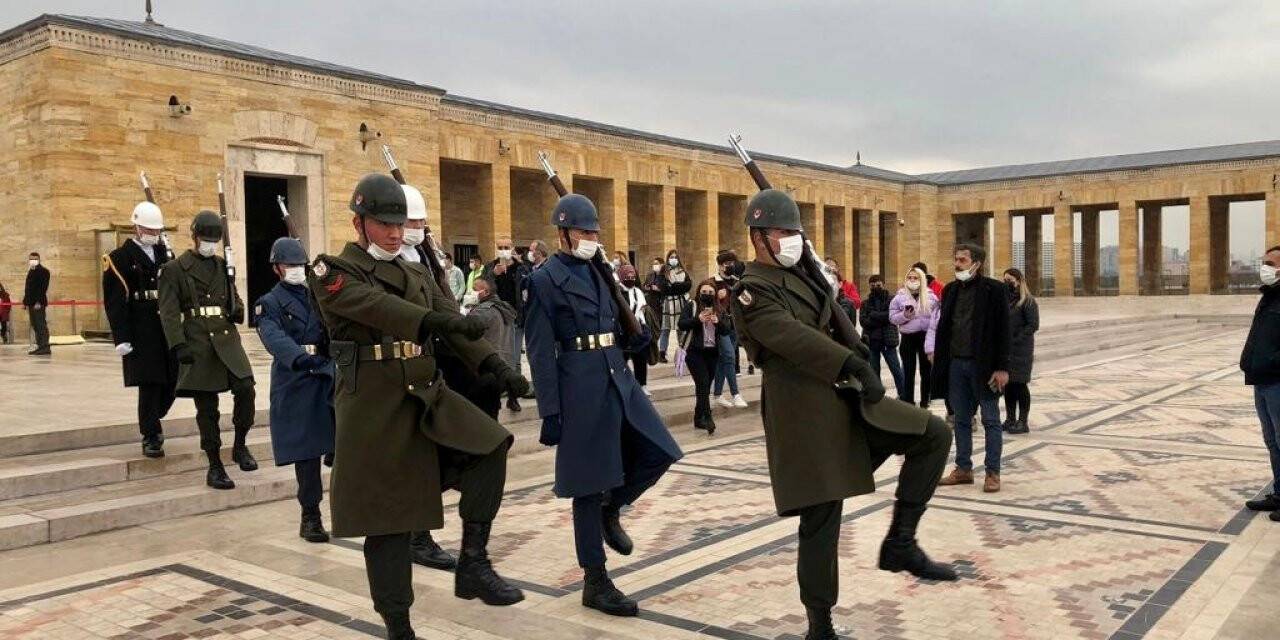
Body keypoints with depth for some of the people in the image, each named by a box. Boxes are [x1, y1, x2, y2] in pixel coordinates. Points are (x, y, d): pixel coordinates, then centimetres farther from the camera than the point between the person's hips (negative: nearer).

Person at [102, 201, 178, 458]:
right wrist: (122, 339, -12)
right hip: (142, 334, -5)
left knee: (173, 381, 7)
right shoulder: (120, 258, -2)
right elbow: (115, 302, -6)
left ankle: (152, 422, 31)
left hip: (169, 329, 5)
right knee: (149, 384, -3)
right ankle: (151, 437, 9)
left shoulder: (165, 253, 14)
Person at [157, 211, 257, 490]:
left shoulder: (224, 266, 15)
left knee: (245, 388, -16)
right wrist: (178, 345, -17)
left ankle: (240, 446, 5)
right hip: (198, 344, -3)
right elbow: (168, 313, -5)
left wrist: (238, 311, 2)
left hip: (227, 339, 3)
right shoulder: (174, 269, 1)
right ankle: (214, 466, 12)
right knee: (206, 408, 2)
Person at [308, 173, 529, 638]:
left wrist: (496, 365, -14)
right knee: (387, 517, 1)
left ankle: (473, 564, -5)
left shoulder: (418, 275, 16)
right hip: (374, 406, -5)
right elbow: (377, 305, -22)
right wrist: (435, 320, -38)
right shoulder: (332, 272, -1)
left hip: (427, 395, 5)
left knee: (489, 448, -17)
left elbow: (453, 327, 3)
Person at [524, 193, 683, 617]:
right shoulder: (545, 279, -7)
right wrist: (549, 412, -14)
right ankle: (595, 583, 13)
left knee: (659, 452, 3)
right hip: (582, 386, -7)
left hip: (618, 376, 7)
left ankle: (611, 509, 28)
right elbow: (540, 352, -11)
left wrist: (635, 336, 3)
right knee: (589, 483, 1)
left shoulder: (599, 270, 14)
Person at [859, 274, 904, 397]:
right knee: (874, 370, 10)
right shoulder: (866, 301, 7)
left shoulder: (891, 299, 1)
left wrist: (873, 315, -12)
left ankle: (903, 395, 6)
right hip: (871, 340, 3)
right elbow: (863, 320, -5)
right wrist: (882, 319, -14)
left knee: (896, 369, -1)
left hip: (888, 340, -3)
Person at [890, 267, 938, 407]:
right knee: (908, 372, 3)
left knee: (926, 371, 9)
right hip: (908, 338, -1)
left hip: (926, 336, 1)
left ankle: (925, 403, 20)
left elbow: (937, 316, 4)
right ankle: (908, 404, 9)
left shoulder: (931, 296, 3)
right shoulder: (899, 297, 1)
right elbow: (892, 318, 1)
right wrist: (904, 315, -17)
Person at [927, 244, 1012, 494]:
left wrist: (1002, 367, -14)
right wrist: (938, 359, 5)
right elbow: (942, 327, 12)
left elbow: (1002, 330, -10)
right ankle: (963, 468, 21)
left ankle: (992, 472, 10)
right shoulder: (950, 290, 10)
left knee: (990, 420, 4)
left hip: (982, 364, -5)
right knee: (962, 419, 12)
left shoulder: (993, 289, -7)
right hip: (955, 363, 6)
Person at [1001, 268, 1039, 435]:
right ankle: (1010, 419, 19)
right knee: (1008, 385, 10)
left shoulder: (1028, 301, -7)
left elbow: (1033, 325, -12)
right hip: (1004, 348, 6)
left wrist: (1016, 339, -17)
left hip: (1021, 350, -6)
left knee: (1020, 384, -2)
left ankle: (1022, 422, 5)